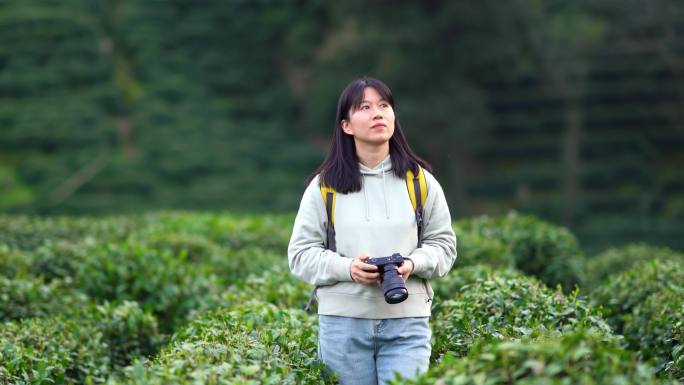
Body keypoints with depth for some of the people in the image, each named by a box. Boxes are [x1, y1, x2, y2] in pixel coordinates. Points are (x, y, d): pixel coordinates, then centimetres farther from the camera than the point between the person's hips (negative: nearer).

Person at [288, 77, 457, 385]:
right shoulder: (324, 186, 3)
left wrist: (413, 264, -11)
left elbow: (443, 244, 10)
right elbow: (301, 253, 3)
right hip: (343, 322, 0)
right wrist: (347, 268, -14)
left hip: (407, 322, 0)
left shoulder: (420, 181, 6)